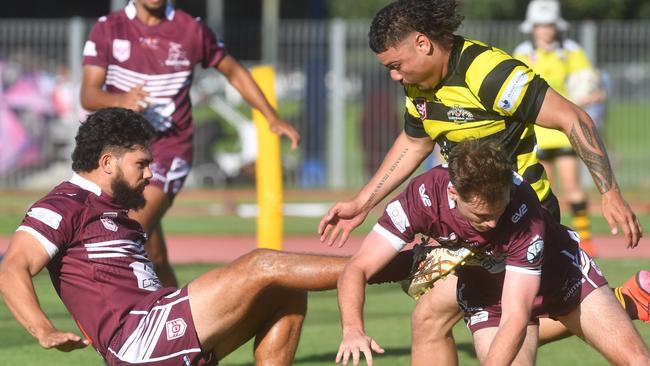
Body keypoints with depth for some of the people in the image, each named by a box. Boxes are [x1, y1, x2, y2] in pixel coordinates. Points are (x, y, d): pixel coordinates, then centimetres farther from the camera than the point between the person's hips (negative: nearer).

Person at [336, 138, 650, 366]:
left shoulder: (523, 209, -38)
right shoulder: (423, 195, -32)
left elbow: (515, 318, -40)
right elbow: (358, 268, -29)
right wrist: (353, 329, -47)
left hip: (561, 274, -1)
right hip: (487, 292, 1)